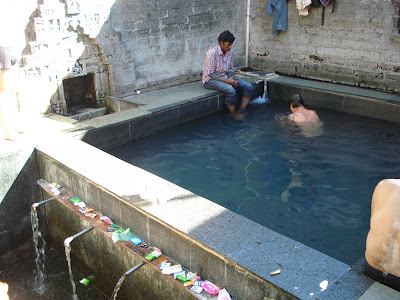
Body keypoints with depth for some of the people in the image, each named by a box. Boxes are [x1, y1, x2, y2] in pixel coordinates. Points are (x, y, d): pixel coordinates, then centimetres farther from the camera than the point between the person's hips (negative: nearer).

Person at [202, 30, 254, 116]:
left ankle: (240, 112, -13)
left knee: (248, 86, -10)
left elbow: (230, 70, 10)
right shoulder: (212, 53, -20)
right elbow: (210, 74, -19)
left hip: (225, 77, 8)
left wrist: (233, 80, -12)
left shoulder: (230, 52, 2)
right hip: (211, 80, -7)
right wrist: (226, 81, -26)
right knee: (230, 90, -35)